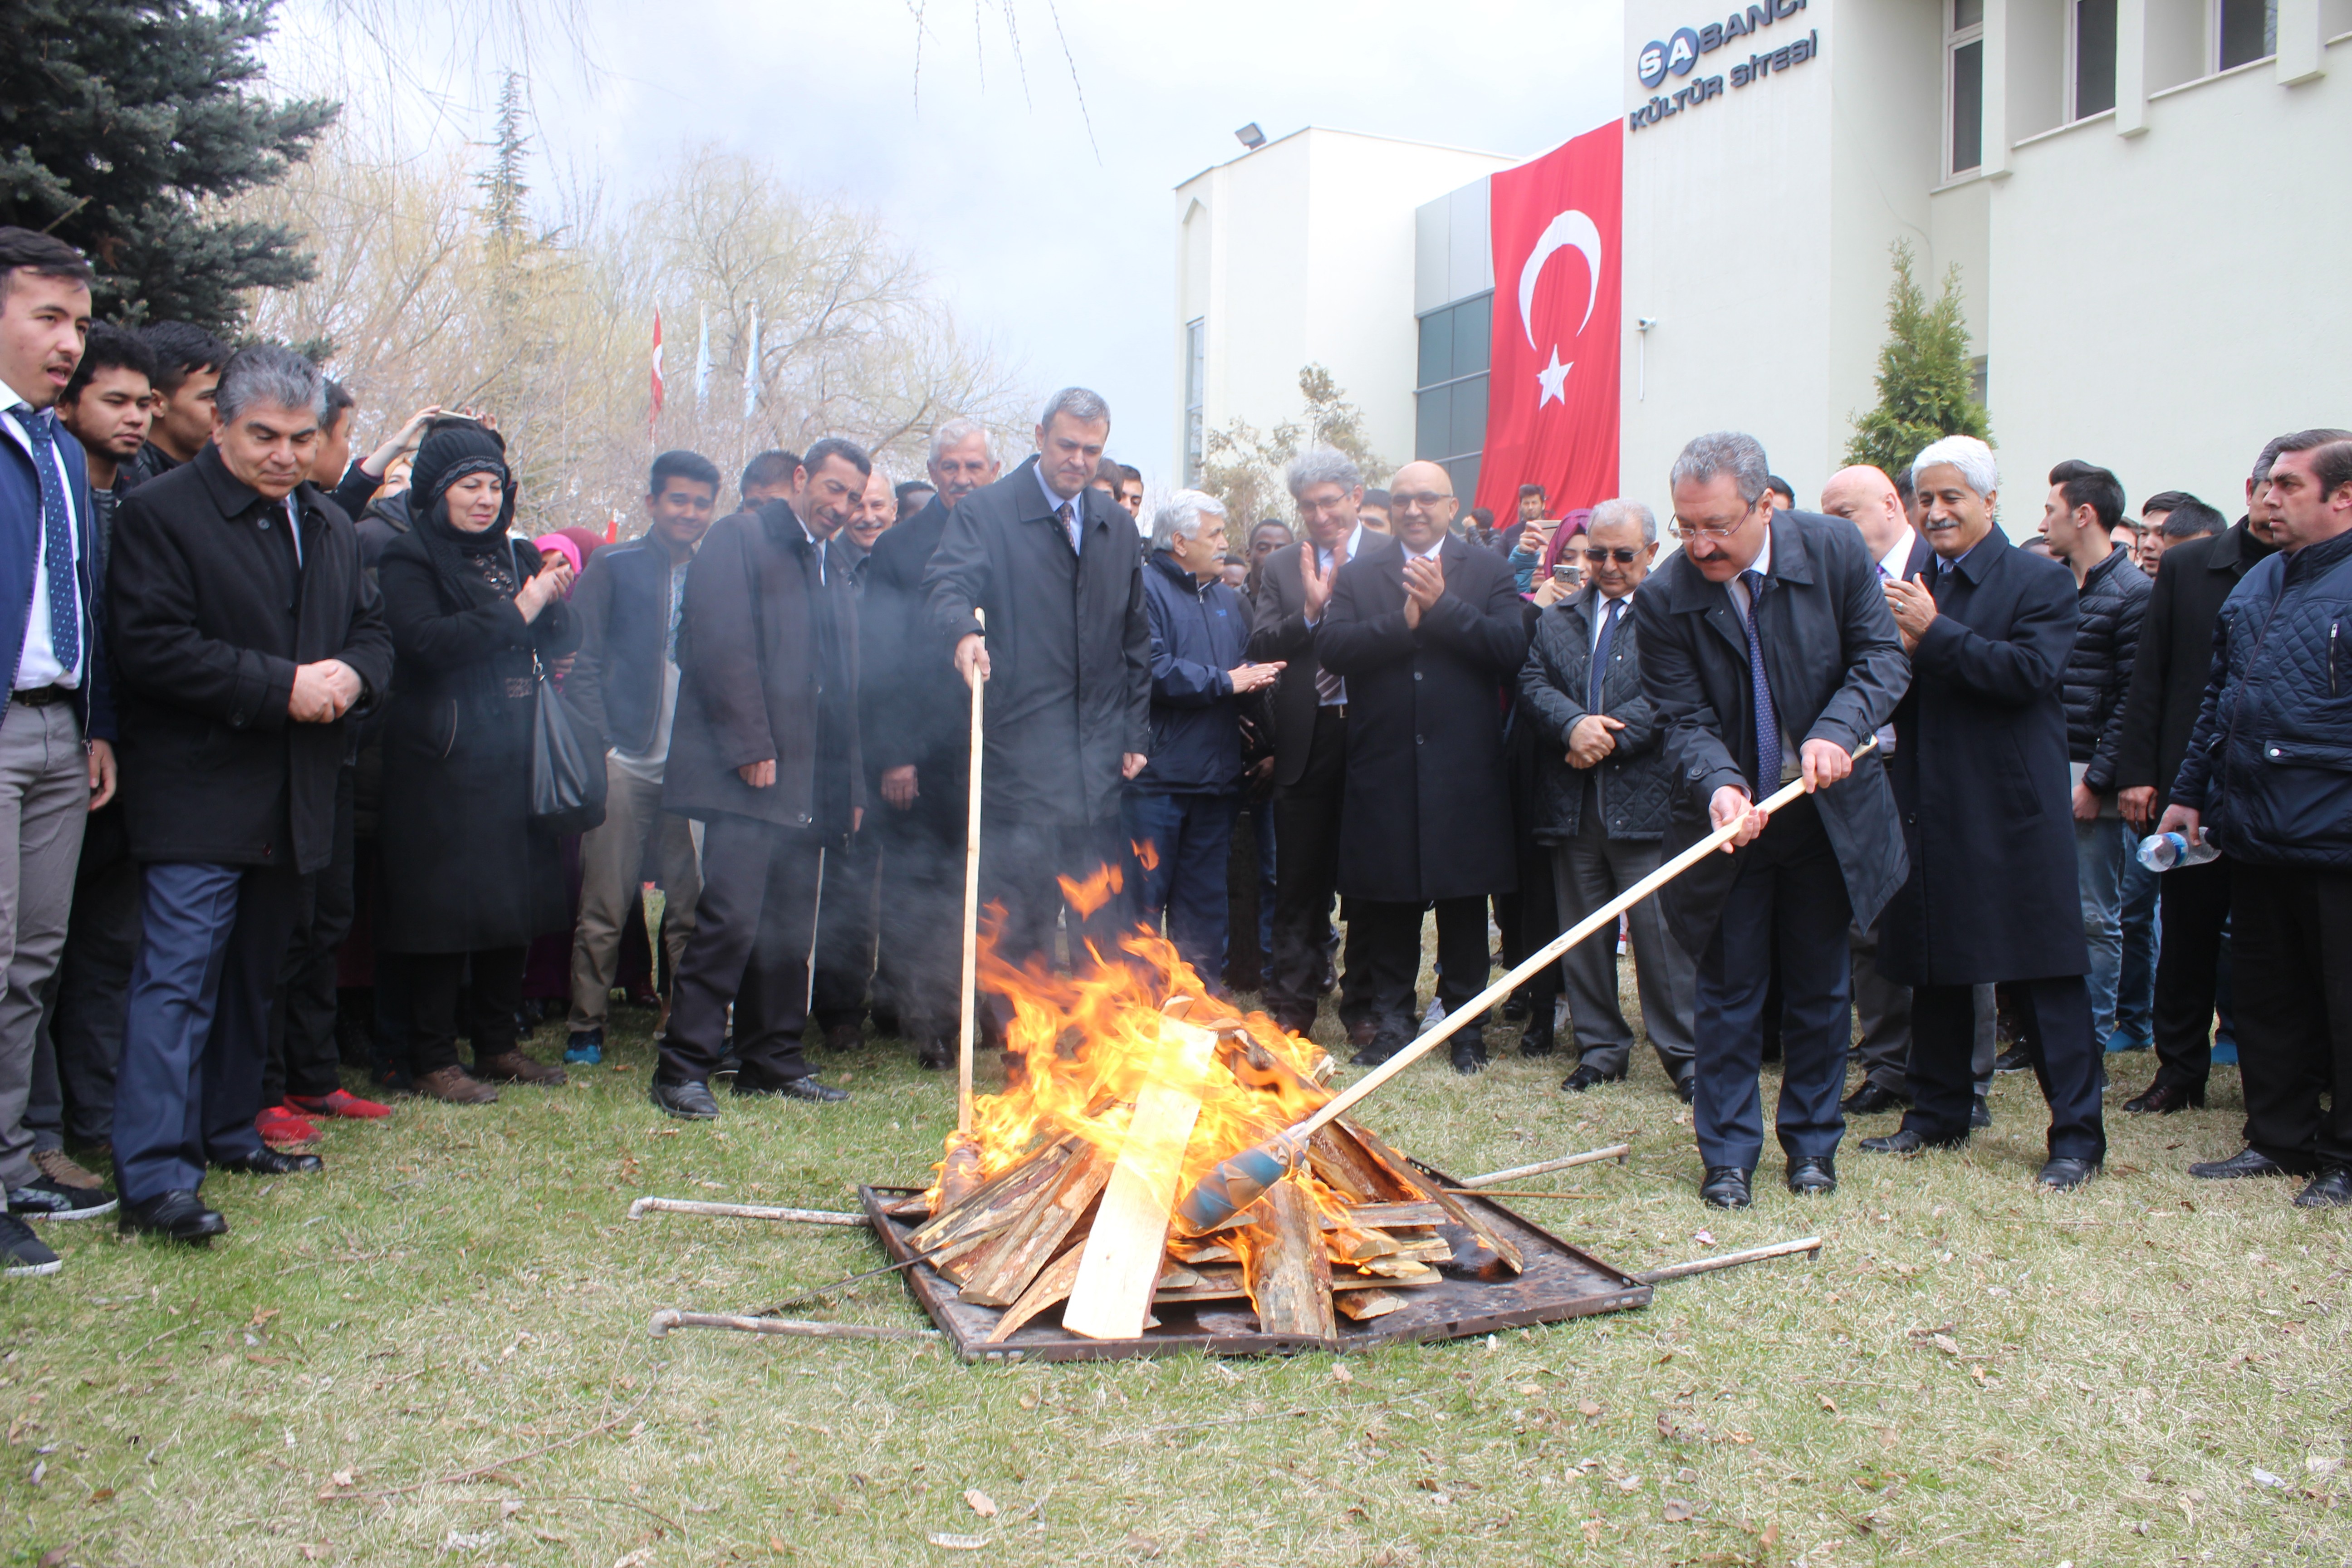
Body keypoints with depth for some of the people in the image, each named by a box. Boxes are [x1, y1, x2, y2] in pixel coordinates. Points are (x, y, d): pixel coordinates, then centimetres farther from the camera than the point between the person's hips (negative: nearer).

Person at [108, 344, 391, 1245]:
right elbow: (151, 645, -17)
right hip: (196, 801, -7)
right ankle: (154, 1178, -7)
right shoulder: (160, 514, -7)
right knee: (178, 981, -9)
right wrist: (282, 687, -19)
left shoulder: (329, 527, 16)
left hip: (294, 801, 7)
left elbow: (372, 630, 18)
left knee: (253, 976, 16)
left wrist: (351, 677, -5)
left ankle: (228, 1133, 29)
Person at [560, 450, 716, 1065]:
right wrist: (601, 745, -6)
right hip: (626, 761, -2)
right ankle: (586, 1029, 9)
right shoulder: (613, 566, 6)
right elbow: (582, 663, 3)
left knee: (692, 906, 4)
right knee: (604, 907, 0)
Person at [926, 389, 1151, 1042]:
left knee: (1102, 916, 9)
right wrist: (964, 632, -38)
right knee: (1022, 913, 0)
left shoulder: (1118, 526, 15)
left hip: (1098, 757, 5)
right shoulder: (987, 511, 0)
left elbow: (1135, 637, 17)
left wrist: (1135, 734, 10)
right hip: (1020, 749, -4)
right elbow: (948, 583, -15)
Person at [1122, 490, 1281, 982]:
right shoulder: (1145, 589, -8)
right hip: (1156, 776, -7)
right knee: (1143, 902, -1)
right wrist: (1223, 683, -13)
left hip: (1215, 775, 7)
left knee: (1204, 904, 15)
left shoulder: (1228, 598, 17)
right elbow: (1152, 671, -21)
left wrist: (1255, 677, -8)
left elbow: (1249, 669, 16)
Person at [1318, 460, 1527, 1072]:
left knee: (1465, 902, 6)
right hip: (1384, 770, 1)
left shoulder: (1488, 571, 6)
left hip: (1464, 774, -1)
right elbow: (1332, 647, -7)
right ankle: (1390, 1022, 20)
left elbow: (1512, 648, -8)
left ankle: (1467, 1027, 19)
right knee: (1387, 905, 7)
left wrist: (1442, 604, -15)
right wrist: (1402, 620, -17)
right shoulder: (1358, 574, 8)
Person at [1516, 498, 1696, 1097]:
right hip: (1573, 799, 5)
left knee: (1660, 930, -4)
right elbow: (1533, 683, 4)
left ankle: (1683, 1053, 9)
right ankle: (1601, 1047, 24)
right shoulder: (1558, 618, 15)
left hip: (1646, 796, -5)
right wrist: (1574, 725, -14)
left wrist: (1612, 735, -15)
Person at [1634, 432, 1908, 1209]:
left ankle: (1813, 1141, 29)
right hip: (1730, 819, -1)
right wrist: (1719, 785, -33)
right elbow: (1686, 720, -13)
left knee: (1820, 987, 13)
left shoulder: (1835, 549, -11)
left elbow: (1882, 657, -8)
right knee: (1729, 991, 5)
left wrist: (1837, 731, -26)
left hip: (1830, 812, 1)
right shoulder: (1664, 598, -14)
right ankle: (1728, 1153, 17)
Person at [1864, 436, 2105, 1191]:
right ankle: (1937, 1114, 27)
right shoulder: (1913, 586, 10)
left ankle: (2077, 1135, 8)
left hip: (2013, 813, -5)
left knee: (2044, 977, -1)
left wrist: (1935, 635, -20)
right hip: (1930, 812, 5)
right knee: (1935, 970, 14)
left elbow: (2032, 673, -19)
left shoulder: (2040, 583, -4)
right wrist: (1897, 653, -13)